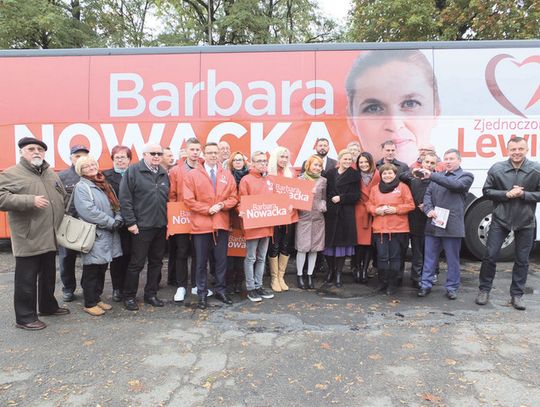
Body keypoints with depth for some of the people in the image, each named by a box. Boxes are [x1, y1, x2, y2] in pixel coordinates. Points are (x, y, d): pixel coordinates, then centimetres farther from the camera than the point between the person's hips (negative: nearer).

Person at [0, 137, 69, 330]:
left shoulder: (51, 174, 14)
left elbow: (63, 197, 20)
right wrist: (31, 200, -23)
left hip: (50, 238, 6)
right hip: (28, 239, -6)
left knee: (48, 276, 19)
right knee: (27, 280, 3)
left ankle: (48, 306, 35)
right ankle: (25, 317, 16)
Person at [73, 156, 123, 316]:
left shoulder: (104, 185, 16)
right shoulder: (81, 187, -7)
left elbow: (116, 205, 15)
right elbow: (89, 211, -19)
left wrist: (118, 219, -5)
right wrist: (111, 223, -17)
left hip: (108, 234, 7)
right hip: (93, 235, -7)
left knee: (102, 269, 15)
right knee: (92, 271, 2)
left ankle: (97, 298, 27)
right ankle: (90, 304, 13)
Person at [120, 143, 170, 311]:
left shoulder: (164, 174, 10)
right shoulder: (133, 171, -6)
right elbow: (125, 199, -10)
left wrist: (168, 220, 10)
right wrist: (131, 222, -13)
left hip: (161, 226, 6)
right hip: (141, 226, -5)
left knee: (156, 262, 13)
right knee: (137, 263, 3)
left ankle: (151, 294, 27)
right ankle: (129, 296, 20)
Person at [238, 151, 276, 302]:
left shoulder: (269, 180, 13)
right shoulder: (246, 180, -5)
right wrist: (242, 212, -26)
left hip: (266, 224, 6)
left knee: (261, 258, 14)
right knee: (251, 258, 3)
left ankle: (258, 286, 25)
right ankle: (250, 288, 14)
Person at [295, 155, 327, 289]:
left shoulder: (323, 180, 11)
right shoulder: (300, 179, 4)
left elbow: (324, 197, 13)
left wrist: (322, 206, -6)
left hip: (318, 217, 3)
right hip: (303, 216, -2)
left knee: (314, 248, 6)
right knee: (302, 248, -2)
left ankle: (310, 276, 19)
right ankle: (299, 275, 13)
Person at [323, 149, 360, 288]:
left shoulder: (354, 175, 4)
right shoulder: (330, 173, 9)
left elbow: (356, 195, -2)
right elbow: (325, 192, 9)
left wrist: (341, 197, -12)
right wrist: (326, 204, -5)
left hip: (346, 214, -2)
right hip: (330, 213, 2)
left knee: (342, 243, 0)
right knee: (329, 242, 3)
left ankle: (338, 273, 12)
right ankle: (330, 270, 22)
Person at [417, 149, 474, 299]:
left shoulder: (466, 176, 4)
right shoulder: (437, 176, 17)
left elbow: (454, 185, -17)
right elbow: (428, 194, 9)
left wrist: (431, 175, -24)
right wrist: (428, 210, -10)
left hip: (452, 225, -3)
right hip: (433, 223, 4)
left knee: (452, 259, 7)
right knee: (429, 257, 9)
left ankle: (451, 287, 20)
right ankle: (426, 284, 18)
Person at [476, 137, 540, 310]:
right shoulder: (497, 169, -7)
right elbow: (487, 191, -1)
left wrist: (523, 194, -18)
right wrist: (506, 194, -16)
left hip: (525, 222, 1)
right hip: (500, 219, 0)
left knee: (522, 260, 10)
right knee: (490, 255, 2)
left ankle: (517, 295, 25)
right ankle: (484, 290, 18)